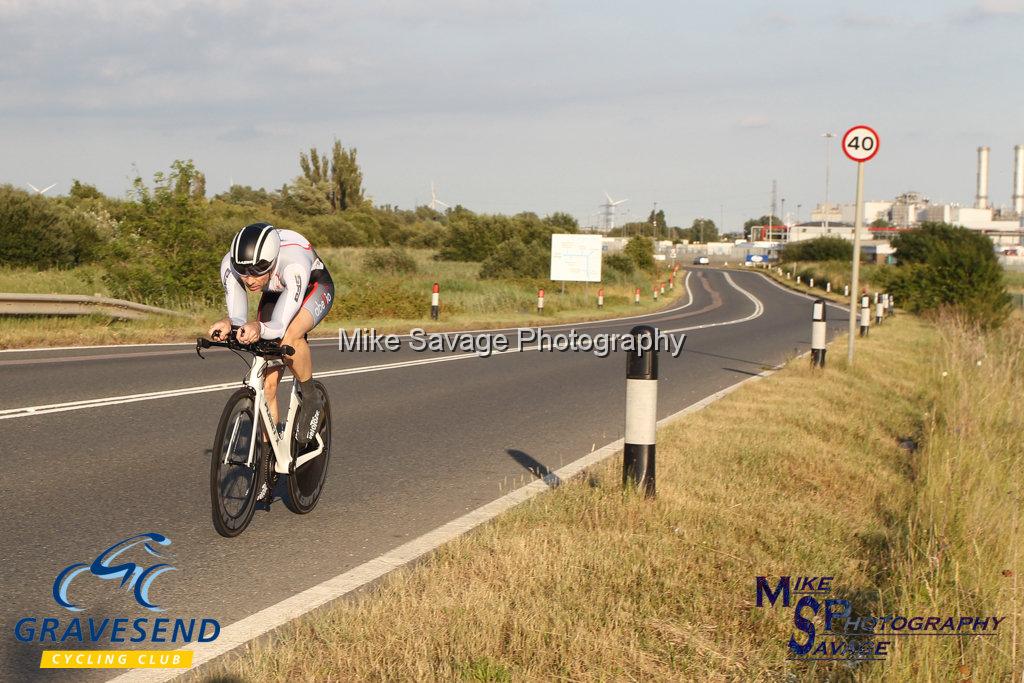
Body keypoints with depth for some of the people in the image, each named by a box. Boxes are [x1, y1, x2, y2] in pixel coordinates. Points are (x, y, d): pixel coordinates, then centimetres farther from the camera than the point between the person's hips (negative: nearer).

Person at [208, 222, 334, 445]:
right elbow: (238, 319, -29)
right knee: (267, 381, -6)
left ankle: (310, 401, -10)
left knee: (289, 338, -36)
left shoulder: (294, 263, -42)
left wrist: (259, 328, -63)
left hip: (314, 287, -4)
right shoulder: (230, 264, -30)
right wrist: (228, 324, -51)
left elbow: (280, 326, -42)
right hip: (275, 293, 4)